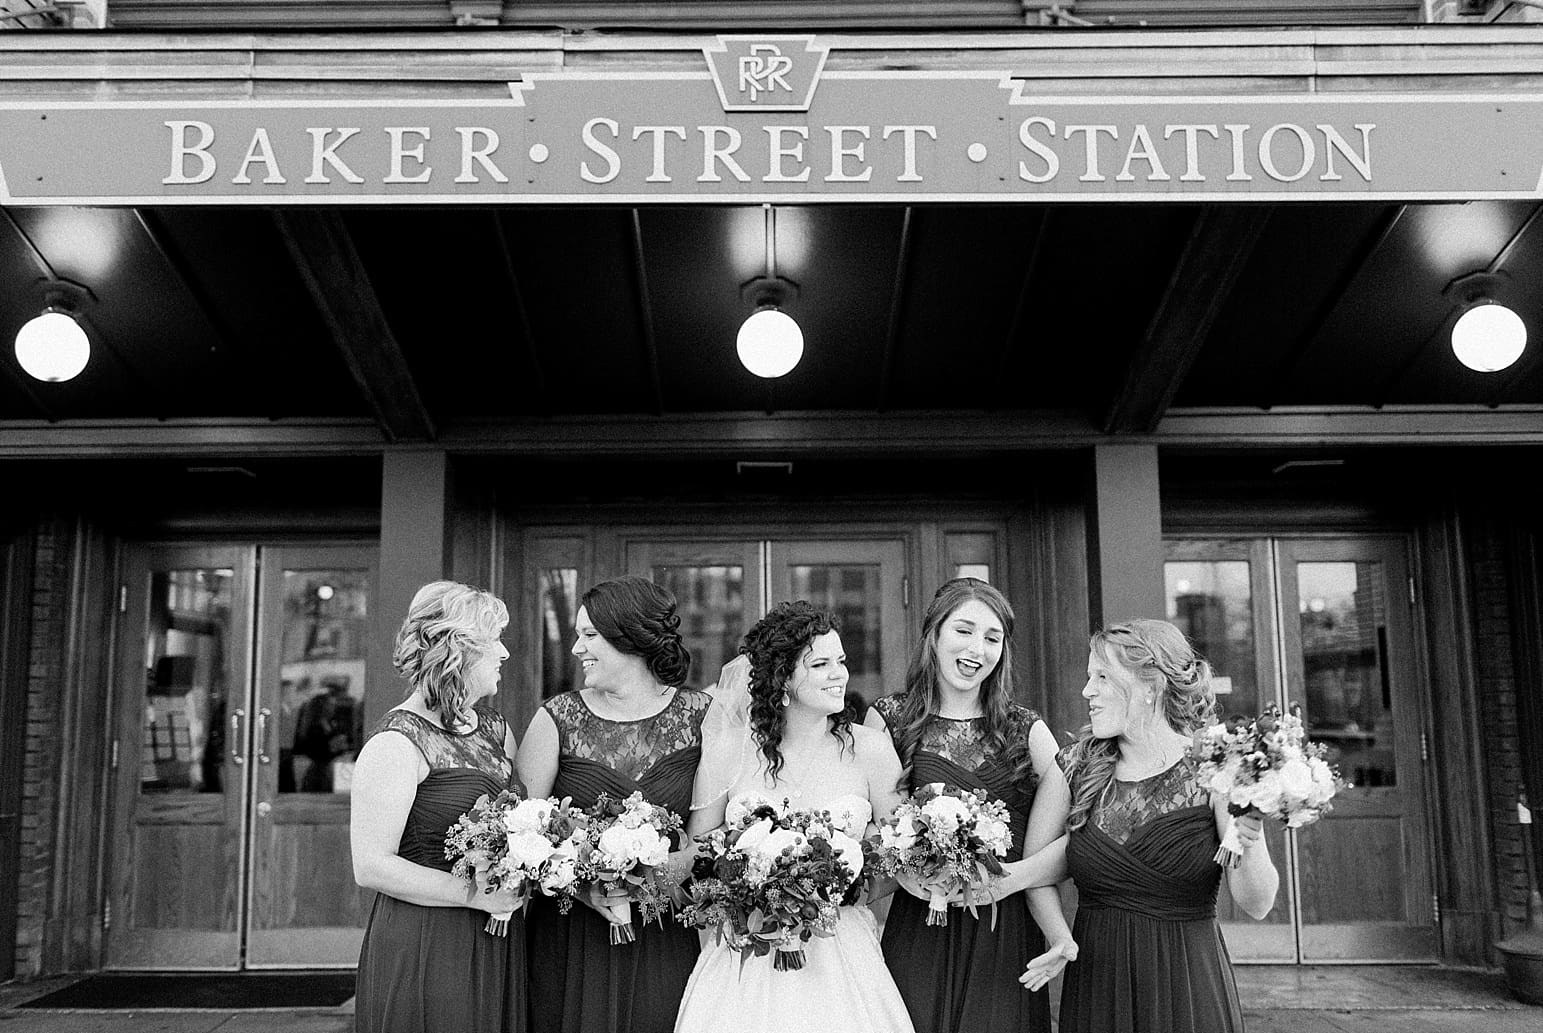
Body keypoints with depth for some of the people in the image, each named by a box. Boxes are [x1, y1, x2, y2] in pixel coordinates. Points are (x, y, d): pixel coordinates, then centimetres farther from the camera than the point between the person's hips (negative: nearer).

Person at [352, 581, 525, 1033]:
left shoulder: (495, 728, 10)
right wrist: (474, 894, -20)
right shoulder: (397, 743, -14)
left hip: (500, 946, 7)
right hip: (425, 952, -7)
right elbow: (370, 867, -17)